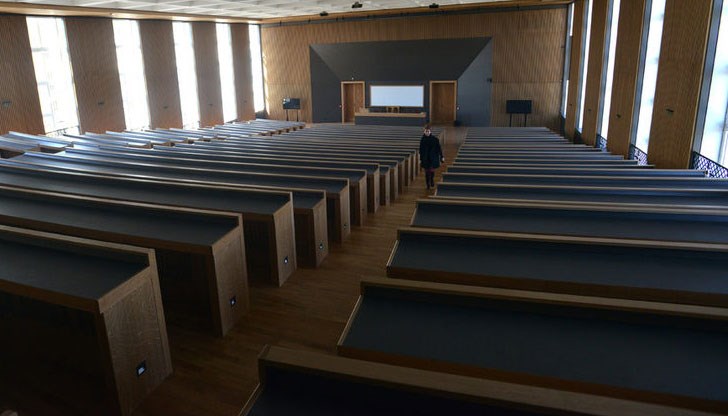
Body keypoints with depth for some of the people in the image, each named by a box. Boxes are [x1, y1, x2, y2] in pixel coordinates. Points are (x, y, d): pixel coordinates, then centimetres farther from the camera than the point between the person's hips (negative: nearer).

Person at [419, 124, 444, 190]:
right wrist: (420, 159, 4)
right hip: (425, 158, 1)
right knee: (427, 171, 3)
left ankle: (432, 180, 27)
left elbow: (439, 148, -2)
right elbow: (421, 150, 4)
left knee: (432, 170, -4)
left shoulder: (435, 139, -5)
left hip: (433, 158, -1)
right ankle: (428, 185, 16)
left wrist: (442, 157, -4)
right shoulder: (422, 140, 0)